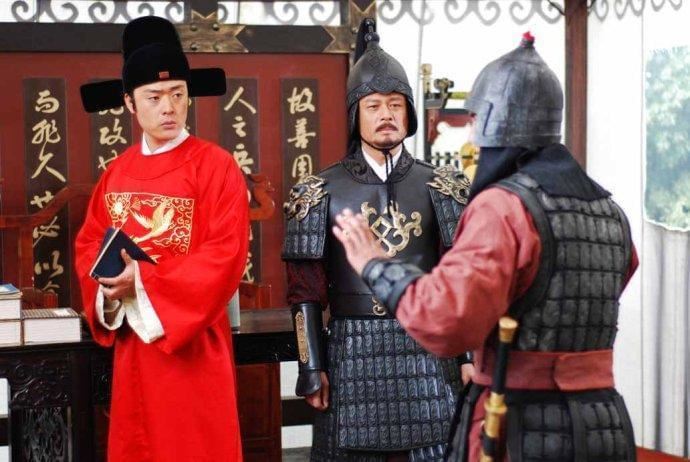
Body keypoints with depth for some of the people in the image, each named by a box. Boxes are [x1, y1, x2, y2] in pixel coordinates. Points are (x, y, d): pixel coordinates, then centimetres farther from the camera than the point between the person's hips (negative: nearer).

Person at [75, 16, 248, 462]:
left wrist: (143, 285, -22)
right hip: (130, 339, 5)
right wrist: (108, 289, -12)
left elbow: (225, 255, -17)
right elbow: (89, 244, 9)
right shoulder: (116, 172, 9)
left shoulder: (217, 166, -9)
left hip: (193, 338, -5)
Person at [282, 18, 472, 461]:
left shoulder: (442, 188, 6)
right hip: (353, 356, -1)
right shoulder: (321, 193, 3)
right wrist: (312, 369, -2)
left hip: (427, 352, 1)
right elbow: (306, 292, 3)